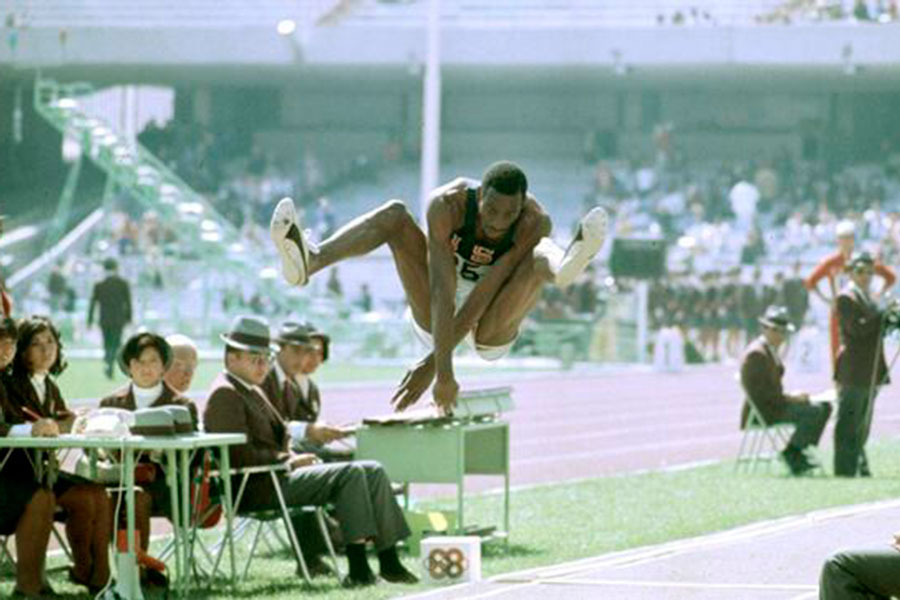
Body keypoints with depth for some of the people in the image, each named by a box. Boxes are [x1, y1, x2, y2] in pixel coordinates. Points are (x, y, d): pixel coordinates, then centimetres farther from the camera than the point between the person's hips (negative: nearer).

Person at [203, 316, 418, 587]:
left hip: (278, 473, 10)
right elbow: (242, 456, -19)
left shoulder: (253, 391, 23)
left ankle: (389, 561, -7)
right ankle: (358, 568, -27)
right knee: (350, 473, -23)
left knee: (373, 471, -1)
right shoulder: (225, 394, -10)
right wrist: (289, 461, -14)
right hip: (259, 488, -10)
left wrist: (293, 457, 6)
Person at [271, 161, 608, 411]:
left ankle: (564, 269, -64)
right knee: (394, 215, -22)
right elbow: (442, 289, -34)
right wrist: (445, 373, -43)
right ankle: (311, 262, -49)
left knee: (541, 255, -26)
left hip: (490, 329, 0)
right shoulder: (447, 205, -24)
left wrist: (431, 365, -32)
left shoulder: (535, 223, -24)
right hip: (437, 320, 1)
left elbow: (485, 293, -29)